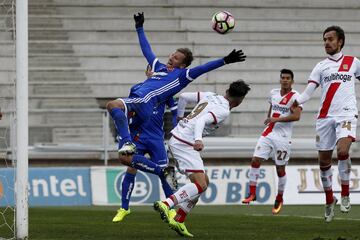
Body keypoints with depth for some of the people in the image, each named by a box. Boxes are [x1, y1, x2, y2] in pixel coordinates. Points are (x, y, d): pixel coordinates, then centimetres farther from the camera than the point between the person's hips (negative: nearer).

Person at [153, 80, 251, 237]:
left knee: (203, 181, 15)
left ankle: (179, 221, 11)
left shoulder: (209, 96, 14)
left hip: (175, 138, 10)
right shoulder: (223, 111, -10)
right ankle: (165, 205, -31)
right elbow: (201, 121, -25)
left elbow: (183, 96, 20)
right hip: (185, 144, -10)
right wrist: (198, 140, -41)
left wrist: (179, 117, 34)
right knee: (200, 185, -17)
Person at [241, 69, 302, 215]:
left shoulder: (294, 96, -9)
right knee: (255, 160, -8)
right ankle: (252, 193, -1)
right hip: (268, 134, 5)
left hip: (283, 137, -5)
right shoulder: (273, 93, 11)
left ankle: (279, 199, 18)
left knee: (280, 169, 2)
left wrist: (276, 119, -21)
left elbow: (296, 116, -21)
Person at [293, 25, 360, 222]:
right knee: (324, 161, 3)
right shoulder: (321, 67, 7)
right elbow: (308, 92, 0)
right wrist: (296, 101, -19)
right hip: (325, 117, 2)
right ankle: (329, 200, 22)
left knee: (342, 150, -26)